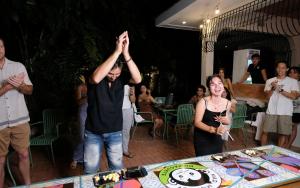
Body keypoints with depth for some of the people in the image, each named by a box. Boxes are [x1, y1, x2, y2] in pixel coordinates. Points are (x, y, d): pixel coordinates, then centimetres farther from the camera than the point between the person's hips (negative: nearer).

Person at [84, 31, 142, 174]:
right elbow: (96, 78, -40)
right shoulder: (94, 79, -15)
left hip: (114, 132, 2)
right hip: (93, 132, -1)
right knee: (90, 169, 12)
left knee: (117, 167, 14)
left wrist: (125, 53, -36)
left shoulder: (121, 79, -9)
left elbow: (137, 79, -27)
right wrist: (117, 51, -41)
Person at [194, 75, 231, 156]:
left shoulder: (227, 103, -5)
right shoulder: (203, 102, -19)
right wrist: (213, 129, -33)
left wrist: (224, 120, -13)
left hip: (217, 139, 5)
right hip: (202, 139, -4)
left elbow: (228, 121, 10)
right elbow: (197, 122, -20)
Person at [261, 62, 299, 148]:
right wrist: (273, 88, -14)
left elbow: (293, 96, -5)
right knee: (265, 131, 1)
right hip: (271, 111, 1)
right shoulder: (270, 81, 8)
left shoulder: (293, 81, 5)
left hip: (285, 112, -1)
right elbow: (268, 95, 3)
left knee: (283, 133, 2)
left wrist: (281, 90, -15)